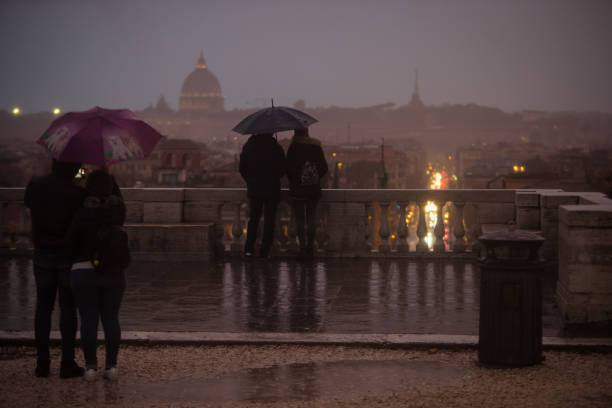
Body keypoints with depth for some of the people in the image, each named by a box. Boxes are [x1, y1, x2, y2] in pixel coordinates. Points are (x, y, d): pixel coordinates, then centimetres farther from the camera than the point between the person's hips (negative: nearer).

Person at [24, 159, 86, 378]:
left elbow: (27, 204, 16)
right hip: (69, 254, -3)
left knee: (43, 306, 10)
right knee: (68, 308, 3)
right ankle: (67, 362, 3)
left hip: (42, 253, 3)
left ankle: (42, 362, 9)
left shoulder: (35, 185, -1)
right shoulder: (77, 193, -14)